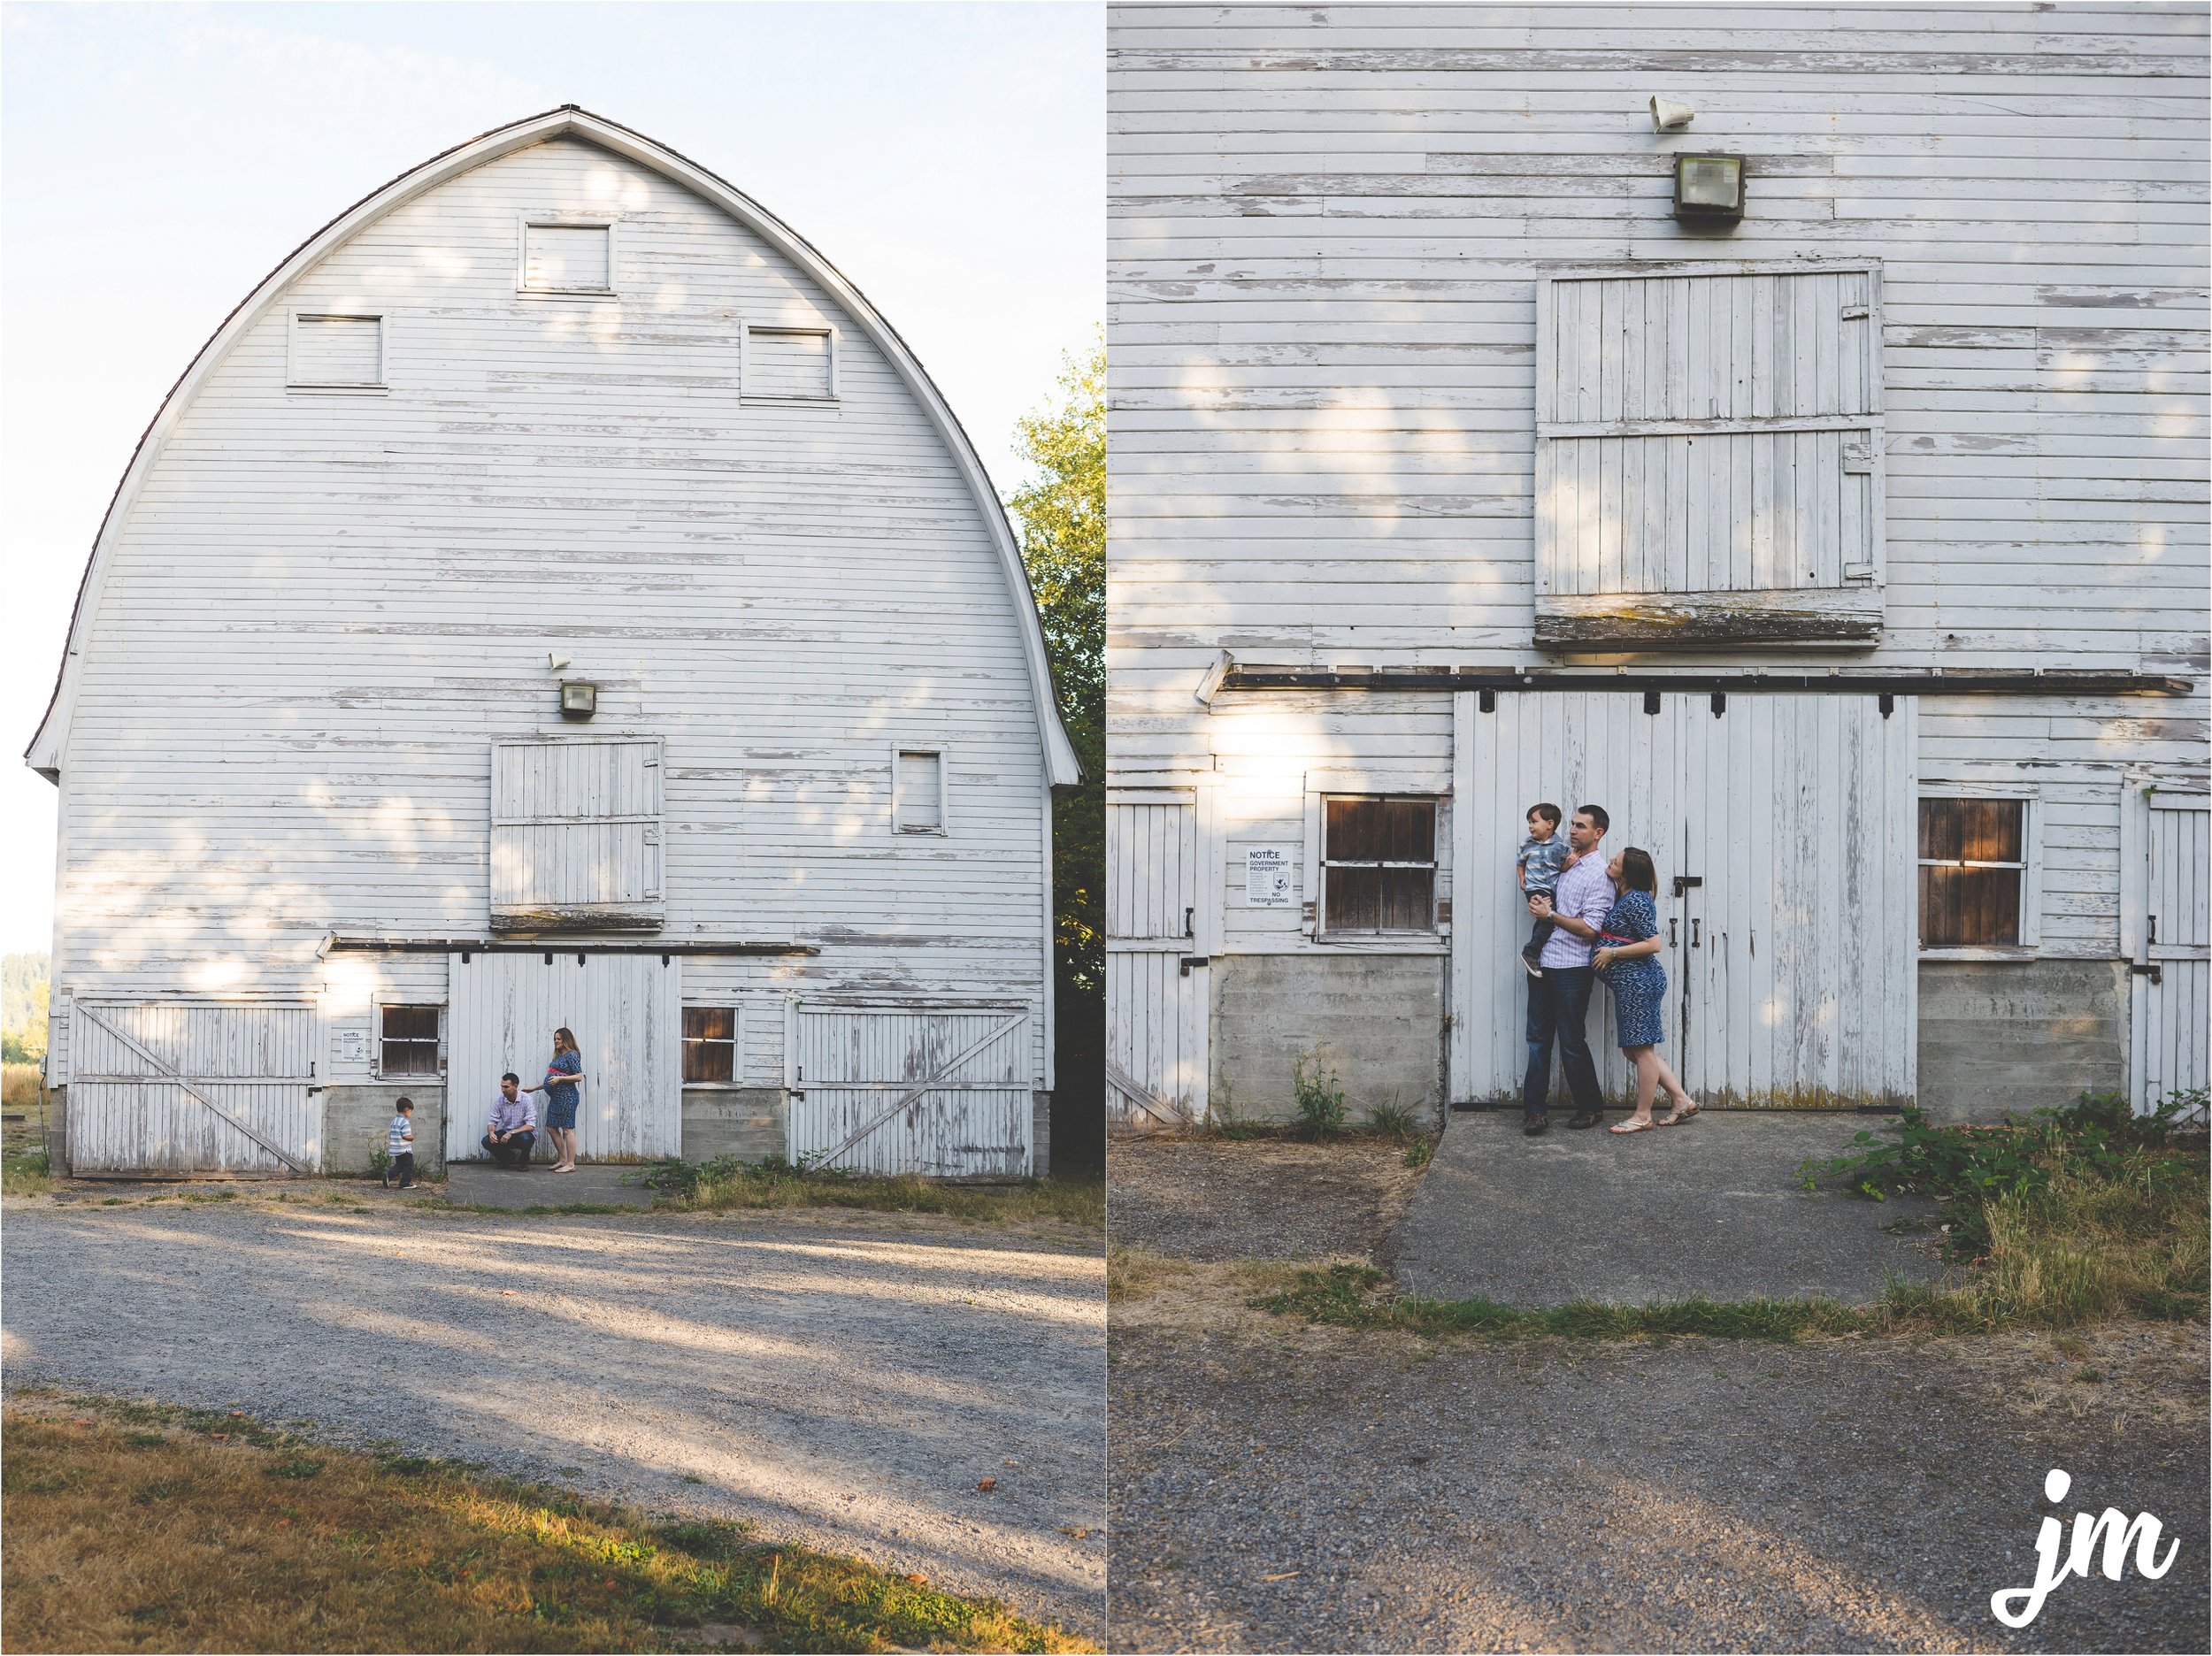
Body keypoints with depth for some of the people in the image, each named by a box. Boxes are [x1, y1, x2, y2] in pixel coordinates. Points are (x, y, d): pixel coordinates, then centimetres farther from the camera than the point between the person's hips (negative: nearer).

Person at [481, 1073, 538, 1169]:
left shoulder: (526, 1100, -18)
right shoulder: (499, 1100, -6)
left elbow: (531, 1126, -23)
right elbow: (493, 1122, -2)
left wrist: (511, 1133, -33)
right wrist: (491, 1132, -26)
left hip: (523, 1133, -4)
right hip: (506, 1133, 4)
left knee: (525, 1137, -39)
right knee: (487, 1141, -21)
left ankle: (524, 1162, -5)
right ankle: (509, 1158, 9)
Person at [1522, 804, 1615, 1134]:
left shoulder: (1599, 874, -10)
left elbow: (1589, 928, -17)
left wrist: (1549, 914, -13)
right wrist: (1538, 902, 6)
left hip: (1571, 968, -7)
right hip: (1543, 961, 7)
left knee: (1571, 1042, 0)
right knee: (1538, 1038, 4)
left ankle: (1591, 1106, 16)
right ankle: (1534, 1110, 4)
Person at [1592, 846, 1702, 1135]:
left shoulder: (1635, 901, -17)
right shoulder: (1623, 897, 12)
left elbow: (1653, 944, -20)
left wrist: (1613, 952, -16)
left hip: (1637, 981, -11)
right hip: (1632, 983, 11)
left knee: (1641, 1049, -2)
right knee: (1634, 1049, 14)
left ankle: (1642, 1117, 6)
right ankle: (1682, 1100, 18)